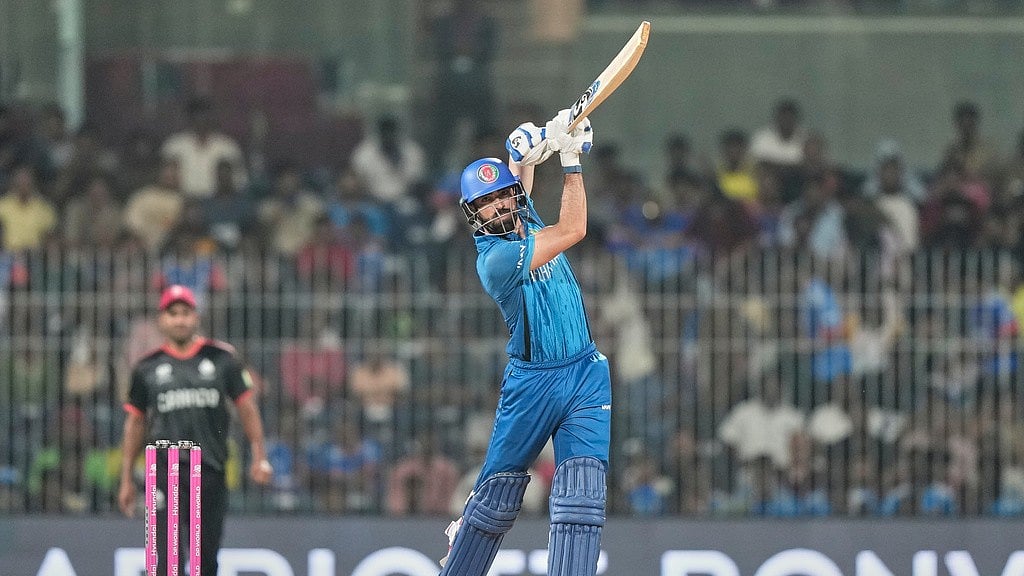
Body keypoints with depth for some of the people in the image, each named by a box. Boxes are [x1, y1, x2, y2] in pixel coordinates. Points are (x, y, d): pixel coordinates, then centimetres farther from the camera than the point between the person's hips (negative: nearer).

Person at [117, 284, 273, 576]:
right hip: (166, 470, -1)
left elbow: (246, 406, 10)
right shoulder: (147, 367, 8)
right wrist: (126, 479, 9)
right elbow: (135, 423, 12)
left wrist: (259, 457, 0)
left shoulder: (221, 358, 9)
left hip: (211, 471, 1)